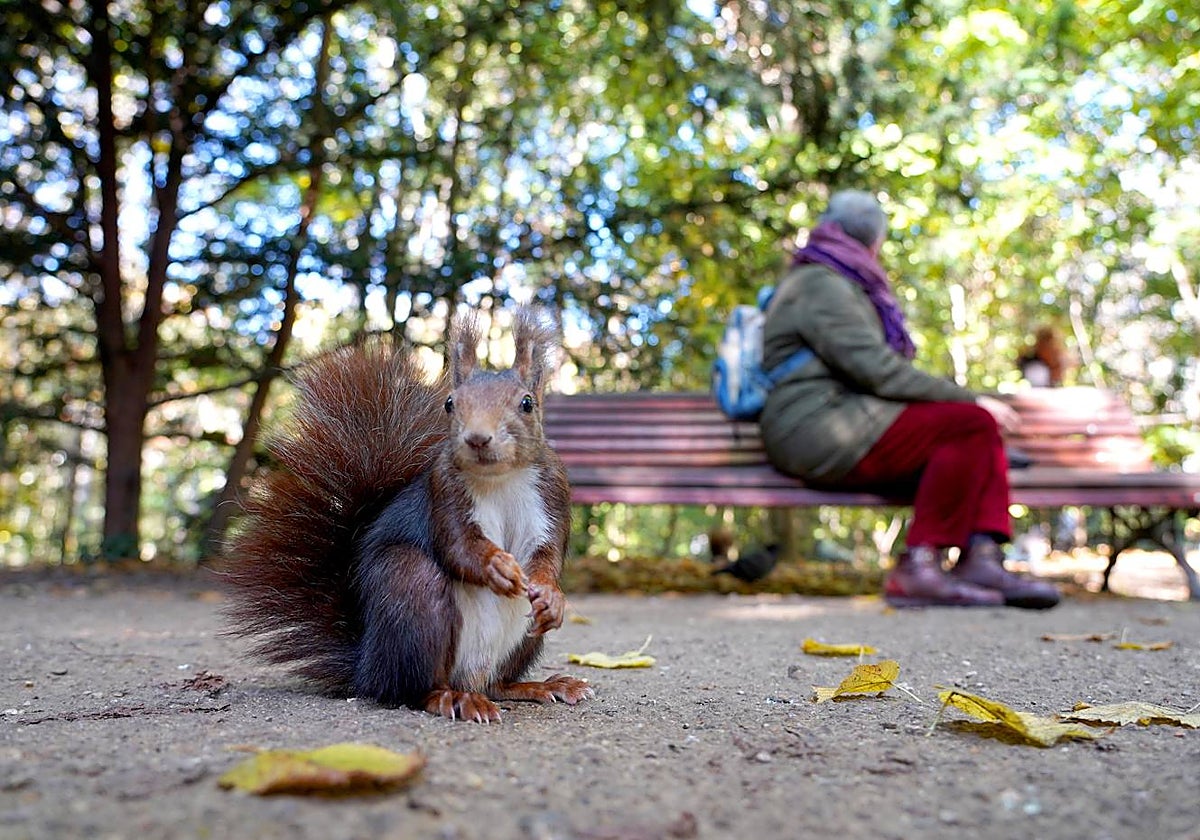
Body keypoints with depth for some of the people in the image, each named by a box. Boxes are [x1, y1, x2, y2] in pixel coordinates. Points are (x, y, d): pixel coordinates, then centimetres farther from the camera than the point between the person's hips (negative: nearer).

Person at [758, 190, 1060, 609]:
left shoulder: (836, 284, 26)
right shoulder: (821, 285, -7)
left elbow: (876, 367, 25)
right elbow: (878, 371, -17)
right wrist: (969, 399, -12)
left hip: (842, 429, 10)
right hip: (822, 434, -10)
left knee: (983, 426, -1)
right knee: (971, 423, -19)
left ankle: (983, 559, -17)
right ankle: (918, 567, -19)